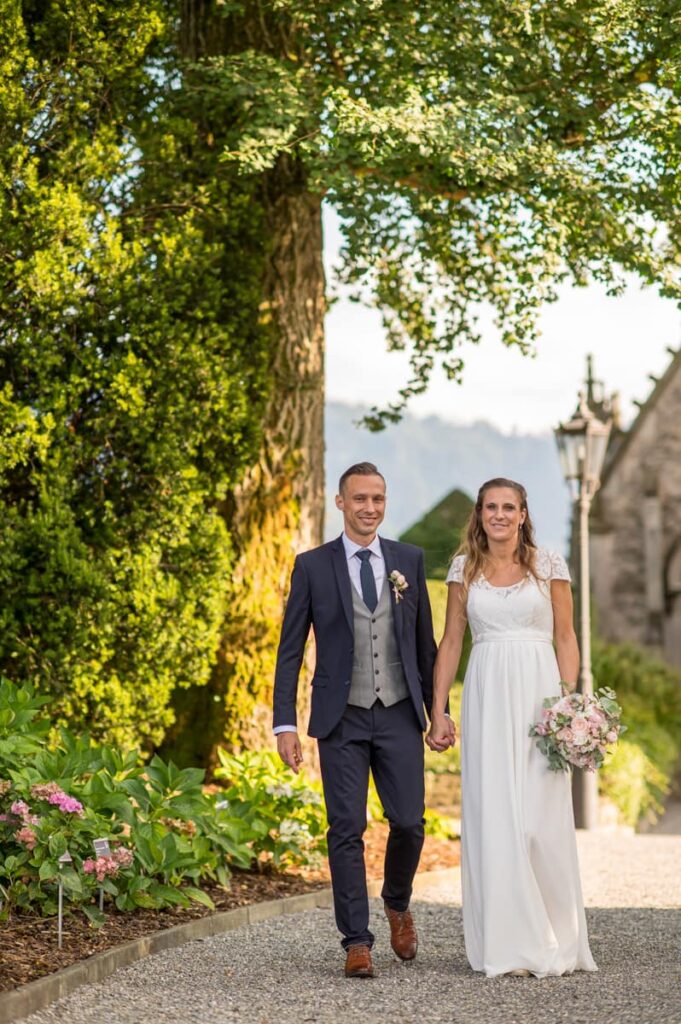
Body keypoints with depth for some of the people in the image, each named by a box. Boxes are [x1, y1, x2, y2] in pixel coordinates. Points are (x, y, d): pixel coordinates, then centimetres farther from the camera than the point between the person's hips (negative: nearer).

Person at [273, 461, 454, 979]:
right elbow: (291, 650, 1)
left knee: (409, 822, 0)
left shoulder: (410, 560, 7)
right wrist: (286, 724, -5)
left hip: (400, 714, 2)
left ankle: (398, 904, 29)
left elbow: (425, 641, 12)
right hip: (342, 720, -1)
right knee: (347, 830, -3)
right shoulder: (313, 565, 1)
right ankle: (357, 941, 4)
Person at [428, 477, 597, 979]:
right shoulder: (465, 568, 9)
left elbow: (565, 637, 5)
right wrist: (438, 710, 6)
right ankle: (506, 943, 5)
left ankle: (553, 942, 7)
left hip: (538, 693, -2)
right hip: (485, 697, 2)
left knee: (542, 815, -4)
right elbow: (451, 641, 11)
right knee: (491, 816, -1)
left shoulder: (549, 565, 4)